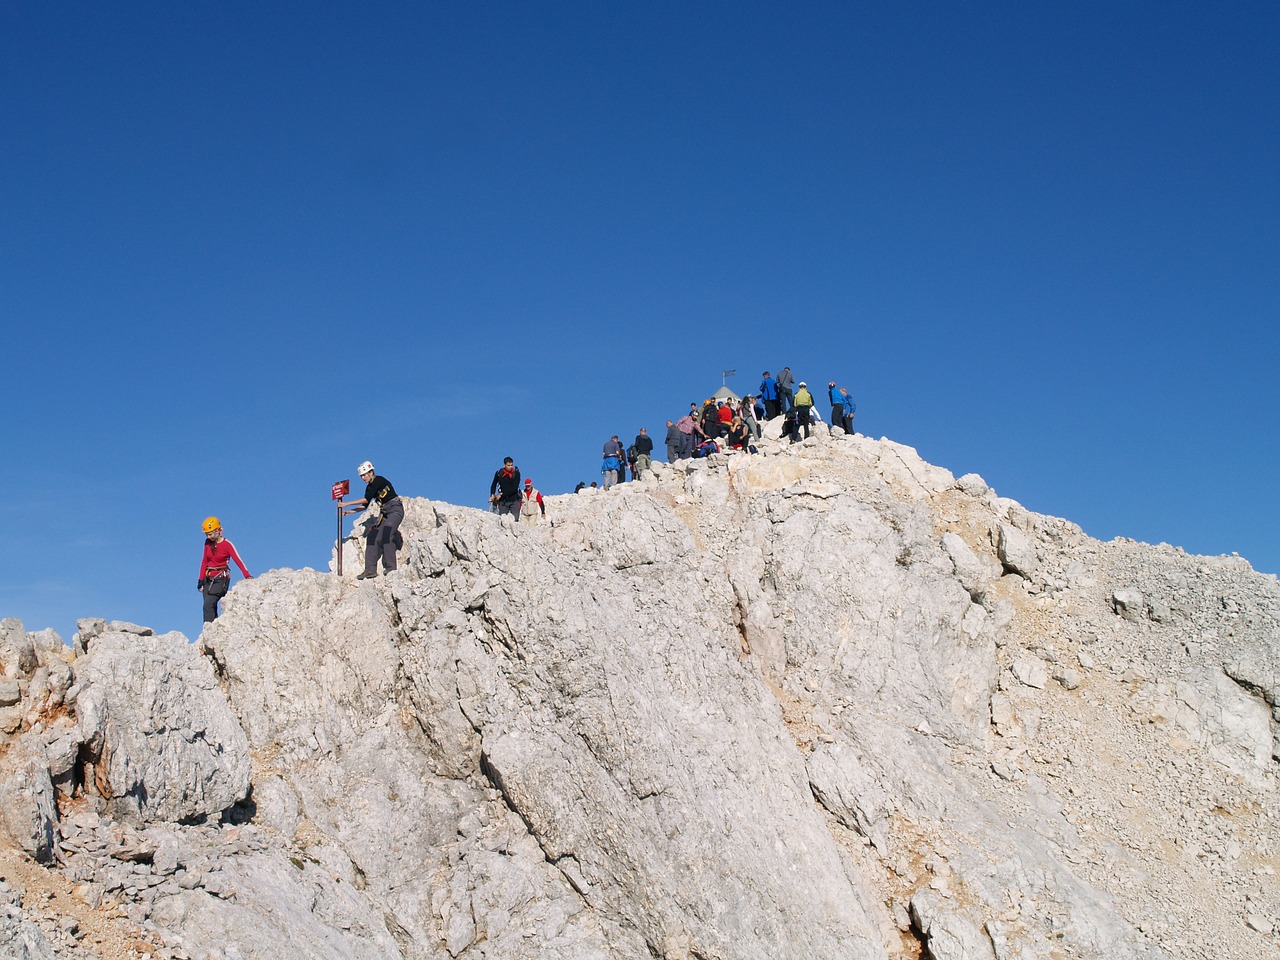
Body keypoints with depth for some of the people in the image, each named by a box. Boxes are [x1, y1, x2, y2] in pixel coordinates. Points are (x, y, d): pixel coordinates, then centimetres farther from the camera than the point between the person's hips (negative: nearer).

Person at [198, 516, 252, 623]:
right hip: (208, 578, 6)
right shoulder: (208, 542, 6)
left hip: (221, 579, -6)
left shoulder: (227, 544, -10)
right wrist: (201, 579, 9)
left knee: (208, 604, -20)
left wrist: (247, 575, -32)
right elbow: (204, 561, 14)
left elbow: (238, 560, -19)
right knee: (211, 607, -1)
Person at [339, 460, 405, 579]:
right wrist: (347, 512, 8)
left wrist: (347, 503, -15)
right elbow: (364, 506, 17)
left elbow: (366, 499, -18)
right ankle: (370, 569, -7)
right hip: (384, 513, 9)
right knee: (372, 537, -3)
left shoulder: (379, 481, -15)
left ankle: (390, 568, -26)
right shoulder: (369, 487, 12)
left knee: (386, 535, -24)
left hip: (395, 510, -9)